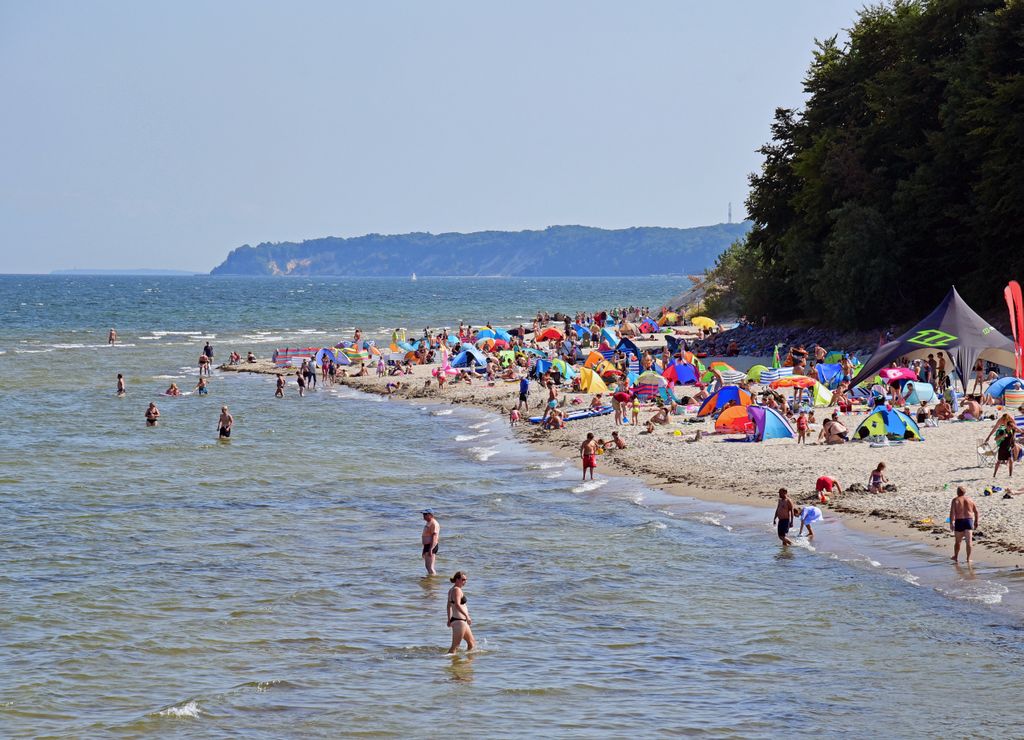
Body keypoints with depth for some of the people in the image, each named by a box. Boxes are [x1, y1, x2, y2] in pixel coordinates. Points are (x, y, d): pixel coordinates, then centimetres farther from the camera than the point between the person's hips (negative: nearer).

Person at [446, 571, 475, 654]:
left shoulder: (451, 590, 15)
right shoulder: (457, 590, -16)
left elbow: (449, 605, 24)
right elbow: (457, 605, -30)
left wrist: (449, 619, 31)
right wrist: (467, 616, -31)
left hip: (462, 621, 11)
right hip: (459, 620, -11)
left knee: (472, 643, 18)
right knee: (455, 646, -10)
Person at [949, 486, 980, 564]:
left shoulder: (955, 500, -4)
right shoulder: (970, 499, 6)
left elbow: (952, 513, -12)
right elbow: (976, 511, 8)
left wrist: (951, 523, -10)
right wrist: (976, 521, 18)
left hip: (959, 521, -2)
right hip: (969, 520, 2)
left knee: (958, 541, 13)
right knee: (969, 541, 2)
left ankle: (956, 557, 26)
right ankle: (968, 558, 1)